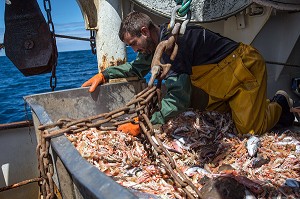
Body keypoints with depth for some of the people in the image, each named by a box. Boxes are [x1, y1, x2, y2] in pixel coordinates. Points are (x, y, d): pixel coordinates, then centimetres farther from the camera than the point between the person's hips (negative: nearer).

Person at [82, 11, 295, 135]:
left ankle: (279, 105, 22)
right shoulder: (159, 40, -2)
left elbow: (178, 99, -38)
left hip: (246, 67, -9)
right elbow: (137, 66, 12)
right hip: (226, 75, 9)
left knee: (249, 128, -7)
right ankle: (260, 105, 32)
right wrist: (104, 74, 0)